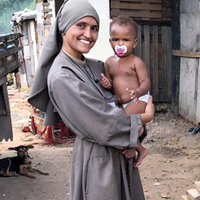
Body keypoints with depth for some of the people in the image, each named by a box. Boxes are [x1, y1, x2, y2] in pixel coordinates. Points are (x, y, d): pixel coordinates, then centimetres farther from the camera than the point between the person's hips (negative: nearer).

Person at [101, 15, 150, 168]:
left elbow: (146, 81, -16)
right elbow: (110, 82, 14)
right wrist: (107, 84, -11)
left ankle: (131, 148, -2)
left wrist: (138, 92, -37)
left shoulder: (136, 62, -10)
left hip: (138, 100, -7)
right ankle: (141, 150, 29)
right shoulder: (109, 62, 8)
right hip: (122, 103, 8)